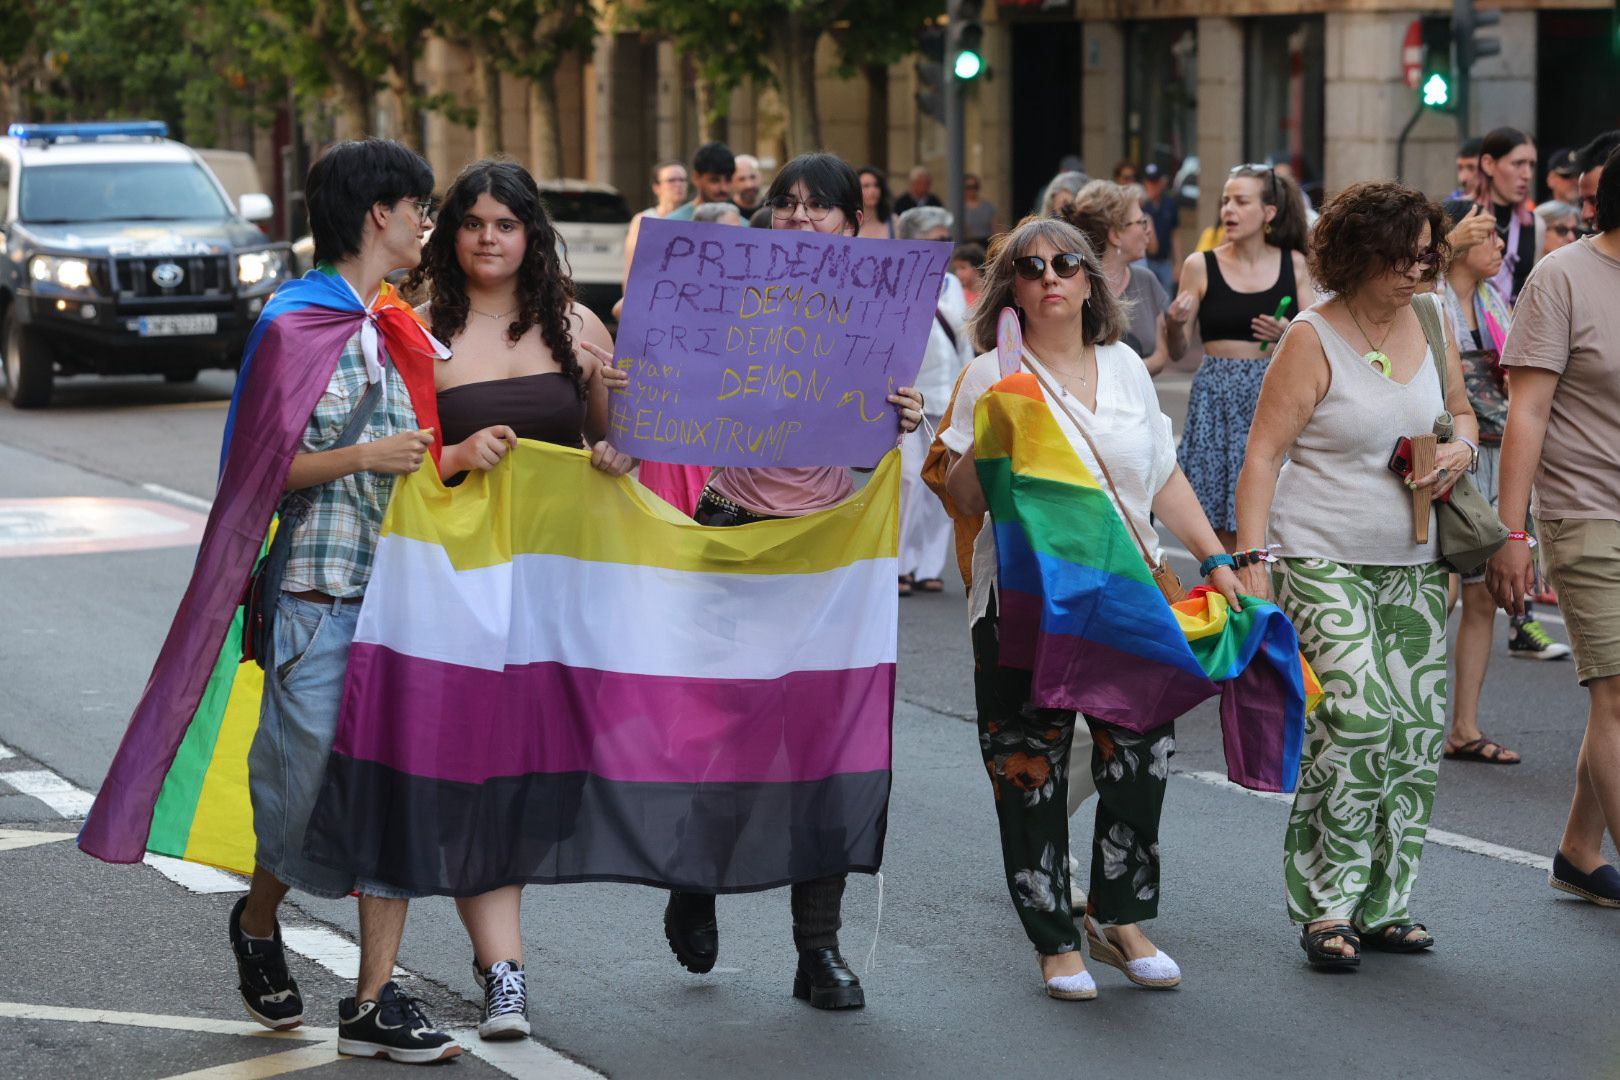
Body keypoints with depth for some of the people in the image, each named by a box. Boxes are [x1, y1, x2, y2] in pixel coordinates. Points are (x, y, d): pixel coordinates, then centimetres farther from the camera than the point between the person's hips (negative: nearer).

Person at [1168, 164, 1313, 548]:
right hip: (1219, 398, 0)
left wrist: (1289, 334, -13)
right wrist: (1174, 322, -17)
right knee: (1222, 524, -1)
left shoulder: (1293, 264, 5)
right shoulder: (1200, 266, 2)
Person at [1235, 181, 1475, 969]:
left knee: (1418, 732, 2)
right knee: (1358, 717, -19)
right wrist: (1251, 562, -19)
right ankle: (1325, 907, -9)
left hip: (1412, 564, 6)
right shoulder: (1313, 339, -9)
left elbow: (1460, 413, 25)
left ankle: (1382, 904, 13)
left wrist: (1462, 448, 1)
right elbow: (1263, 455, -11)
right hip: (1321, 560, -6)